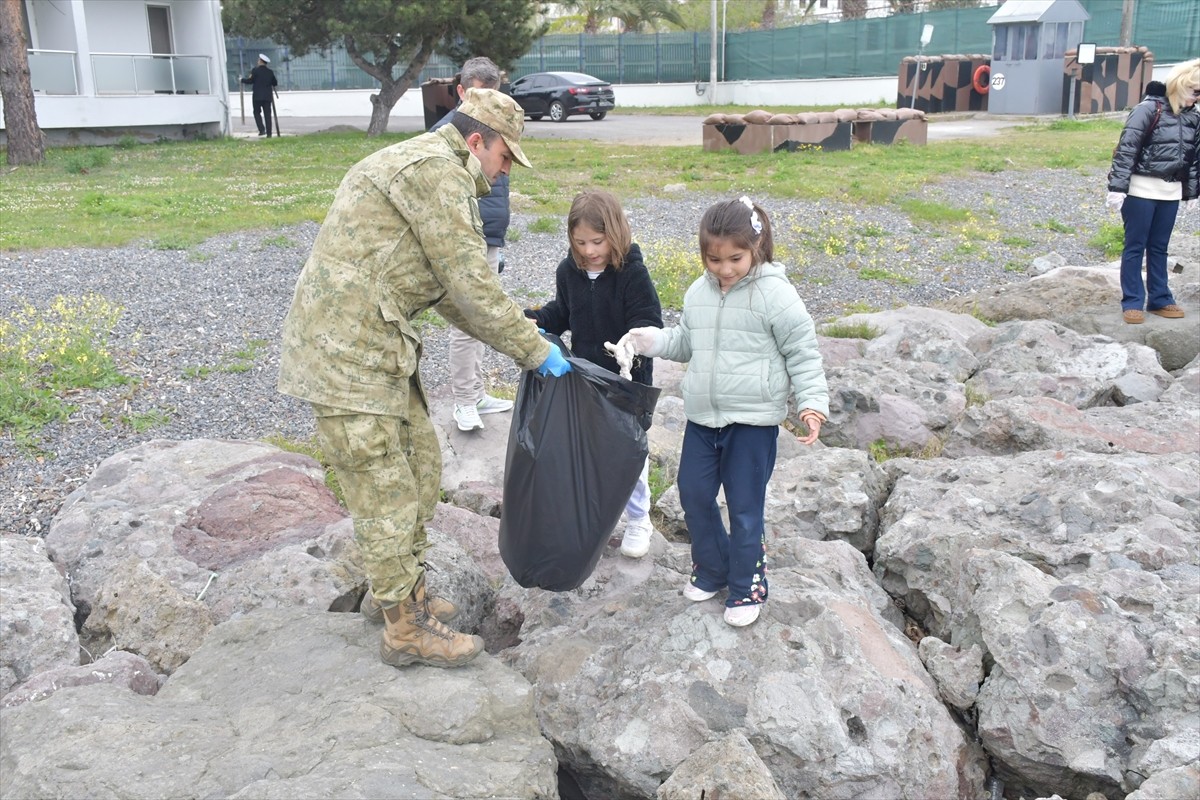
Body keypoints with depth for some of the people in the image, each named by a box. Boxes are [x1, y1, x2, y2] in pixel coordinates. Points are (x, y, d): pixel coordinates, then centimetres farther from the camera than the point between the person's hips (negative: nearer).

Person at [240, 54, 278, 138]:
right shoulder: (270, 72, 6)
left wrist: (242, 80, 8)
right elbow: (275, 83, 9)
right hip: (267, 96, 3)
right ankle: (269, 133, 0)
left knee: (257, 112, 8)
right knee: (267, 114, 3)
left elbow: (250, 81, -9)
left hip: (257, 96, -3)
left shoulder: (255, 70, -6)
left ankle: (262, 129, -8)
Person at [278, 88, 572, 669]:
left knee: (420, 465, 17)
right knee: (385, 491, -1)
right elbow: (471, 281, -17)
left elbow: (446, 290, 21)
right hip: (346, 351, -11)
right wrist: (534, 349, -8)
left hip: (378, 345, 11)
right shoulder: (434, 168, -15)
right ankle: (405, 628, 12)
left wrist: (517, 337, 15)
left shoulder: (425, 167, 20)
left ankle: (395, 592, 32)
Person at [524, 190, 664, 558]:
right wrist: (534, 320, -9)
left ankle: (637, 521, 28)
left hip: (629, 379, -5)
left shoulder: (633, 272, -19)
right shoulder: (569, 270, -4)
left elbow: (649, 322, -20)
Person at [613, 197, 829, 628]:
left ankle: (747, 585, 23)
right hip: (702, 415, 6)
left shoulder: (775, 293, -13)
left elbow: (803, 353, -8)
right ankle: (712, 568, 36)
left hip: (753, 420, -6)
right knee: (693, 495, 13)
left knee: (744, 507, 3)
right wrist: (650, 340, 1)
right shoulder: (699, 293, 4)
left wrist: (812, 403, -17)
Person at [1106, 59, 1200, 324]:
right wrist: (1117, 187, -19)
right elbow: (1126, 149, -15)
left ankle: (1159, 299, 21)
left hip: (1170, 192, 6)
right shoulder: (1149, 109, -11)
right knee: (1135, 246, 2)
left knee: (1159, 247, 13)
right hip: (1141, 190, -6)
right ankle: (1132, 302, 7)